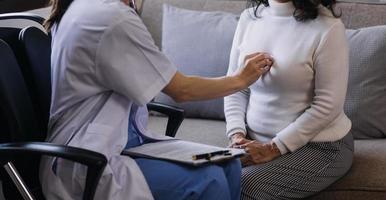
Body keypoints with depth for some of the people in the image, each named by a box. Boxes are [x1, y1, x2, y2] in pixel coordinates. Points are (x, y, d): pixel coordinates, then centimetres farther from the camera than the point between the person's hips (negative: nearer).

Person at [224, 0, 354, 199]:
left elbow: (327, 106, -16)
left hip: (318, 146, -5)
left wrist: (274, 148, -17)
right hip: (255, 140, 5)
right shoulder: (249, 18, 4)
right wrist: (237, 134, -7)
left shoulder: (327, 27, -14)